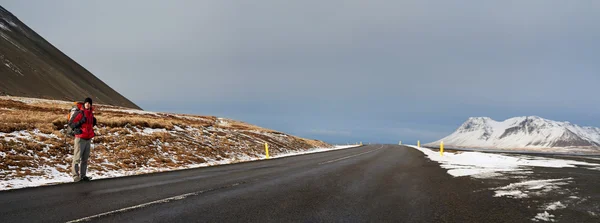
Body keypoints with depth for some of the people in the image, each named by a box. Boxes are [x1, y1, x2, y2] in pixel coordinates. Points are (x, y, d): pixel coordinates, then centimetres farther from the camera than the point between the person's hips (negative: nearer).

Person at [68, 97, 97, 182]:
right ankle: (75, 175, -3)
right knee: (77, 157, -7)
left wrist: (93, 123, 11)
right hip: (80, 138, -7)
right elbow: (71, 124, -10)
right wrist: (80, 122, -20)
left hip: (88, 138, 7)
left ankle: (83, 175, 17)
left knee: (85, 158, 11)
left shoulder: (91, 114, 13)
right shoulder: (79, 113, -9)